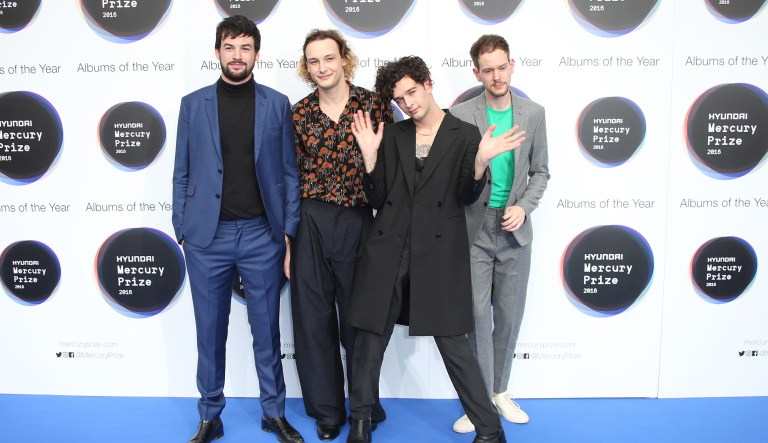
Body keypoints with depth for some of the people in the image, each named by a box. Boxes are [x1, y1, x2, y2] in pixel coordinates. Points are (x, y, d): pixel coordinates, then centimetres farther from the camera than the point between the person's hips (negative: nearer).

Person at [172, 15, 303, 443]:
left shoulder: (277, 104, 5)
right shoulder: (193, 104, 7)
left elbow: (289, 172, 4)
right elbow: (182, 174, 8)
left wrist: (289, 232, -2)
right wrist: (181, 231, 3)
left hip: (262, 234, 0)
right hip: (207, 235, 1)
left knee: (267, 329, 9)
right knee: (210, 331, 10)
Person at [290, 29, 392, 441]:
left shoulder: (373, 104, 0)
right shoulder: (299, 113, 4)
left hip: (357, 221, -1)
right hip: (309, 223, 2)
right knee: (313, 316, 8)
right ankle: (327, 410, 27)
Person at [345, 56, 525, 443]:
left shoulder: (465, 135, 2)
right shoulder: (392, 135, 8)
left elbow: (466, 197, 0)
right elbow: (377, 199, 5)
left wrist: (481, 162, -16)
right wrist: (370, 156, -7)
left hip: (439, 253, -3)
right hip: (388, 251, 3)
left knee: (453, 342, 1)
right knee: (370, 338, 10)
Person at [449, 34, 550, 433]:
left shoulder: (533, 114, 4)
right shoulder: (460, 116, -5)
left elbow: (540, 172, 9)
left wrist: (523, 206, -6)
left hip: (514, 232, 3)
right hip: (473, 230, -3)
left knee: (509, 317, 11)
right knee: (477, 316, -1)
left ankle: (499, 392, 29)